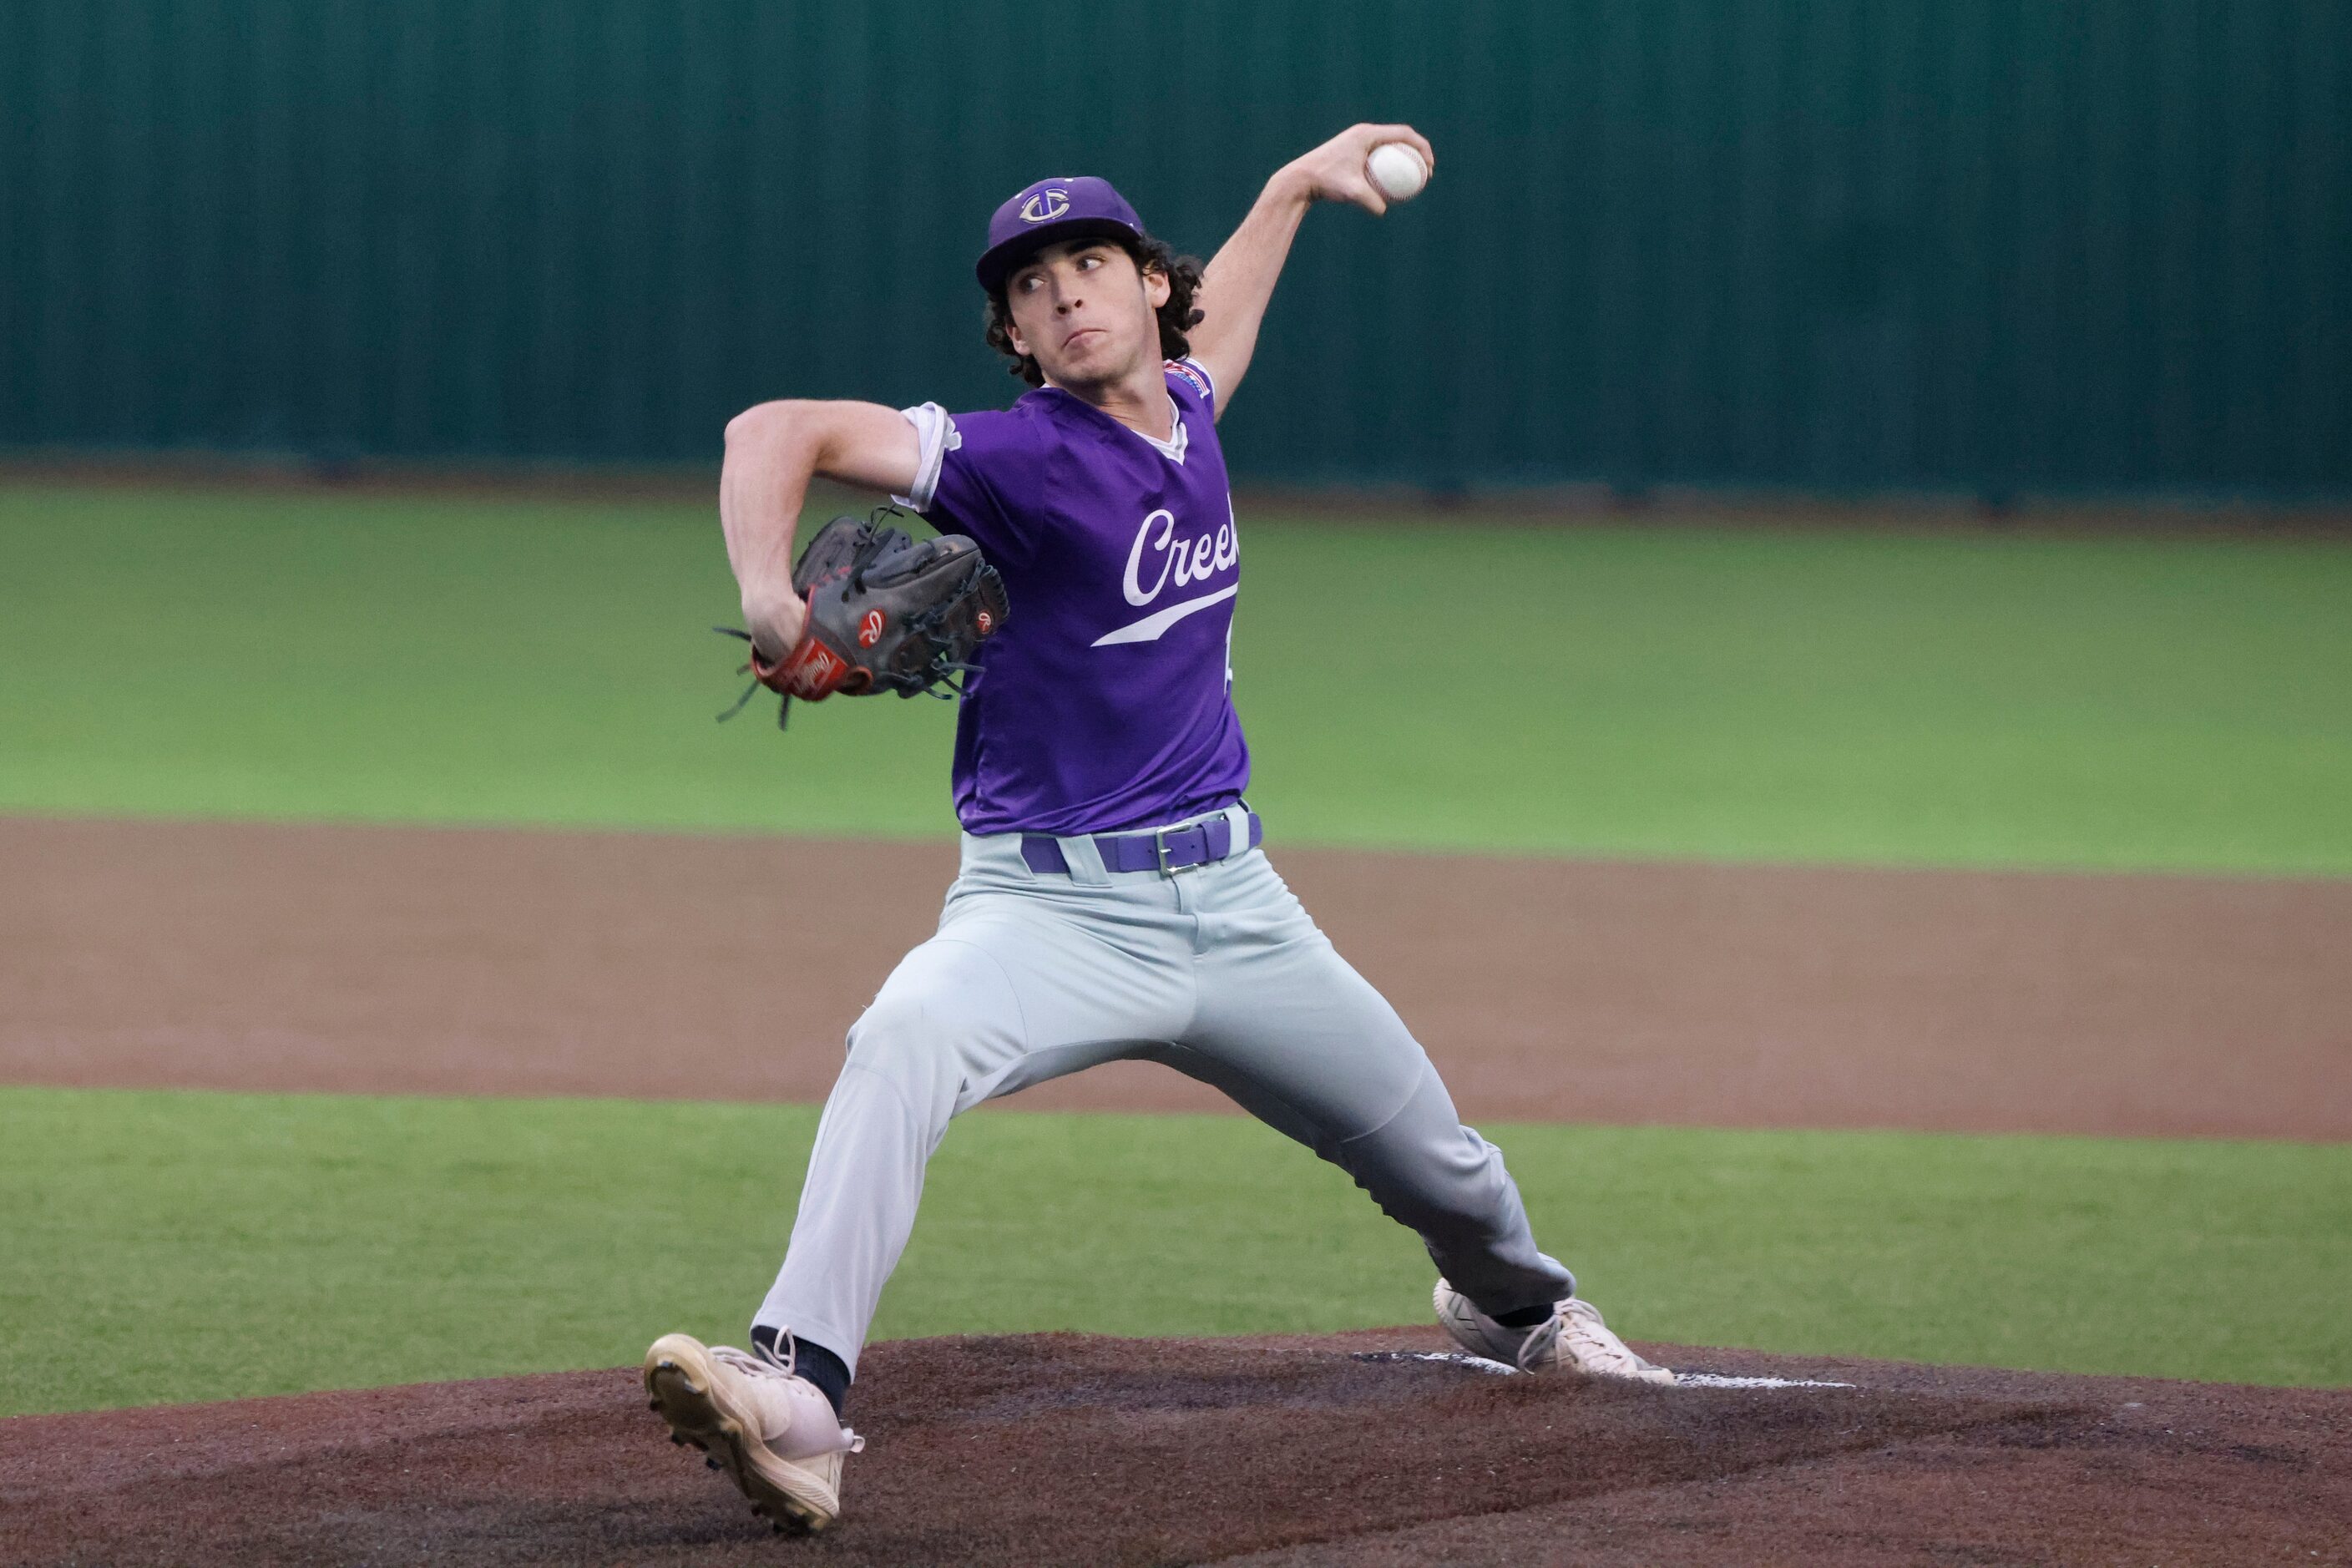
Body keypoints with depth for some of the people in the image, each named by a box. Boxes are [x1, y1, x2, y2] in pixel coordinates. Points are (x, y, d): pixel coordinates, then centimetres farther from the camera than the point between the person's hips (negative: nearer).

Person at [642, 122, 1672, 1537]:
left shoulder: (1187, 414, 7)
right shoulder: (1021, 458, -13)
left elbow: (1211, 332, 33)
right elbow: (779, 432, -22)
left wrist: (1298, 186, 40)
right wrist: (770, 601, -37)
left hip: (1230, 900, 6)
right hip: (1051, 905, -6)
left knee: (1436, 1158, 18)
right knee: (906, 1041, -37)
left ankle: (1518, 1306, 54)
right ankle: (798, 1395, -48)